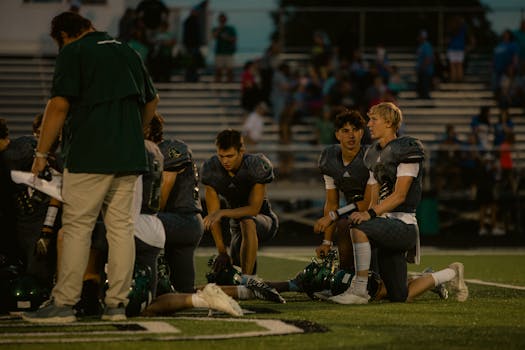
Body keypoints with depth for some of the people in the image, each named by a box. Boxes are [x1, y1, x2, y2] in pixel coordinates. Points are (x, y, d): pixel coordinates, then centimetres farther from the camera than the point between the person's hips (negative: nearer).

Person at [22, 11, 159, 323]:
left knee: (77, 227, -5)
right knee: (121, 227, 7)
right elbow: (152, 101, 27)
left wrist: (42, 153, -5)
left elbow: (59, 106, -10)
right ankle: (117, 303, 6)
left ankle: (64, 303, -6)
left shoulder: (73, 53, -2)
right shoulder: (128, 53, 18)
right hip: (130, 157, 6)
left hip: (89, 156, -6)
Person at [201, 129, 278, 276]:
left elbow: (254, 208, -26)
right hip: (237, 224, 5)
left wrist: (223, 212, -40)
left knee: (247, 222, -38)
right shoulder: (211, 170, -15)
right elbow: (213, 214, -15)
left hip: (264, 220, -5)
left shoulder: (256, 167, -26)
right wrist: (222, 252, -19)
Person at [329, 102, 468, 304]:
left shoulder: (407, 149, -10)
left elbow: (399, 196, -18)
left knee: (358, 229, -34)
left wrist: (370, 214, -28)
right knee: (400, 298, 10)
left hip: (403, 223, -9)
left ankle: (359, 290, -25)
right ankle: (451, 274, 30)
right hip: (388, 227, 9)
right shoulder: (375, 154, 17)